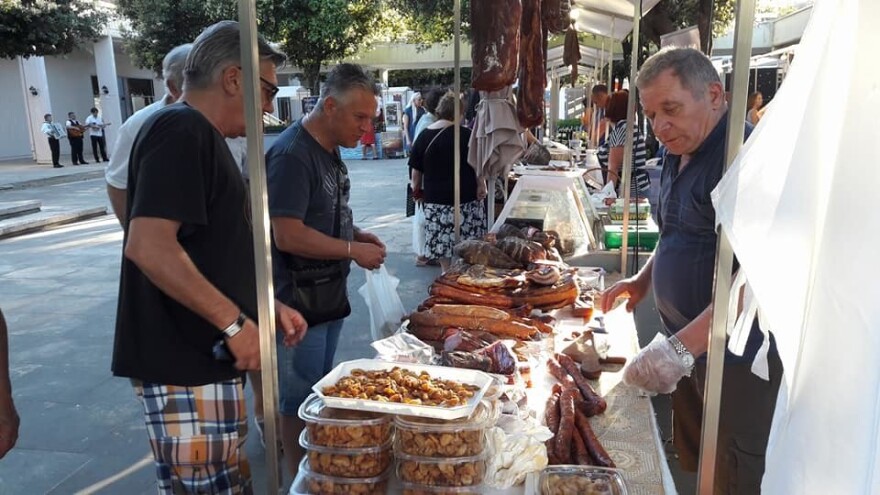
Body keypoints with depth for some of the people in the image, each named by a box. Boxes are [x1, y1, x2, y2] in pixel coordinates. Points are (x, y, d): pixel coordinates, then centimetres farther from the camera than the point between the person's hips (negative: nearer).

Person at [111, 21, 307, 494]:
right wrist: (235, 322, -21)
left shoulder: (200, 136, 16)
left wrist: (269, 307, 14)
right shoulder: (181, 130, -15)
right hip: (183, 361, -10)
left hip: (200, 356, 10)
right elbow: (149, 247, -27)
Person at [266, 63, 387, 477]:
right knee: (300, 399, 5)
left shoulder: (330, 150, 9)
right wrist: (353, 249, -18)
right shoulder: (292, 155, -20)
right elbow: (287, 236, -25)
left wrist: (358, 234, 3)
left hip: (329, 295, 10)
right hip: (299, 300, -9)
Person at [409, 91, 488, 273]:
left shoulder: (423, 136, 4)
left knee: (444, 251, 9)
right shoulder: (465, 134, -7)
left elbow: (416, 171, 10)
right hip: (465, 199, -3)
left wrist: (416, 189, 25)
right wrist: (482, 186, 7)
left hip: (434, 200, 3)